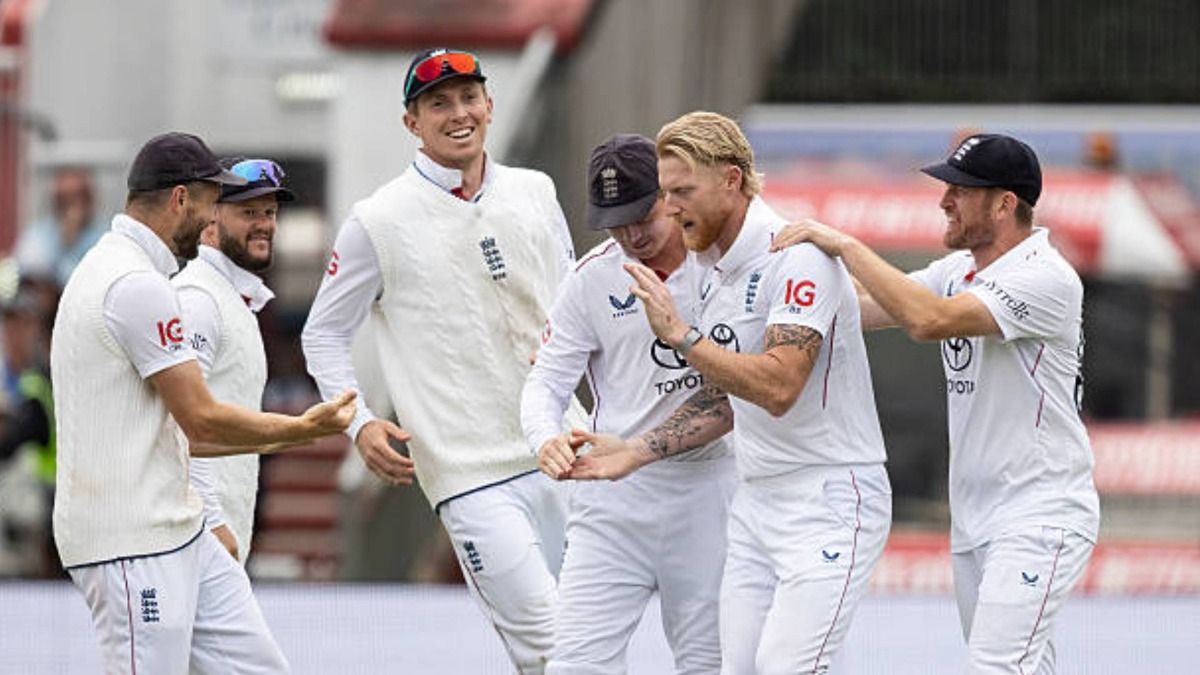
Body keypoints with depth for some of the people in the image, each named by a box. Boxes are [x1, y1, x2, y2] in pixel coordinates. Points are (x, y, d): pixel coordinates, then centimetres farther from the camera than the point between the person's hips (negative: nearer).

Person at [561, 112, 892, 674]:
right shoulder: (716, 273, 12)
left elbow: (778, 387, -27)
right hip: (755, 504, 9)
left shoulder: (798, 256, -17)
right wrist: (634, 452, 13)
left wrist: (679, 335, -26)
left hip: (829, 498, -9)